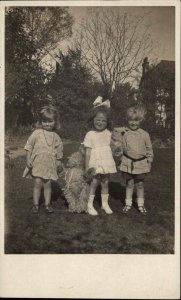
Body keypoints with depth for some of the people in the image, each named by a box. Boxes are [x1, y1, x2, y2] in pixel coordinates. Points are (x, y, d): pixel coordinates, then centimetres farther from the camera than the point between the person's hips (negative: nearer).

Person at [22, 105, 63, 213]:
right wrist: (28, 159, -6)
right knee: (37, 183, 0)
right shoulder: (37, 133, -4)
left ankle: (48, 204, 20)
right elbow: (29, 147, -2)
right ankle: (36, 204, 13)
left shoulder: (56, 137, 3)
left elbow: (59, 152, 12)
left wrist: (59, 161, 11)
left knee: (48, 184, 7)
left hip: (50, 164, 2)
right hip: (37, 163, -2)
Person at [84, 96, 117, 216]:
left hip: (106, 162, 4)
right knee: (94, 182, -2)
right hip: (95, 162, -4)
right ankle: (89, 205, 12)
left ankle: (105, 204, 25)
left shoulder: (108, 133, 6)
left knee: (105, 183, 10)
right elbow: (88, 152, -7)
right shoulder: (90, 134, -7)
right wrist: (87, 167, -8)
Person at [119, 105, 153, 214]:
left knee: (140, 184, 10)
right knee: (129, 183, 8)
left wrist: (149, 161, 4)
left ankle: (141, 204, 24)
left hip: (141, 163, 0)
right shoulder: (124, 133, -4)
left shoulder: (144, 134, -3)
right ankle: (128, 204, 22)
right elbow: (122, 147, 3)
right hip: (128, 163, 0)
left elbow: (149, 149, 5)